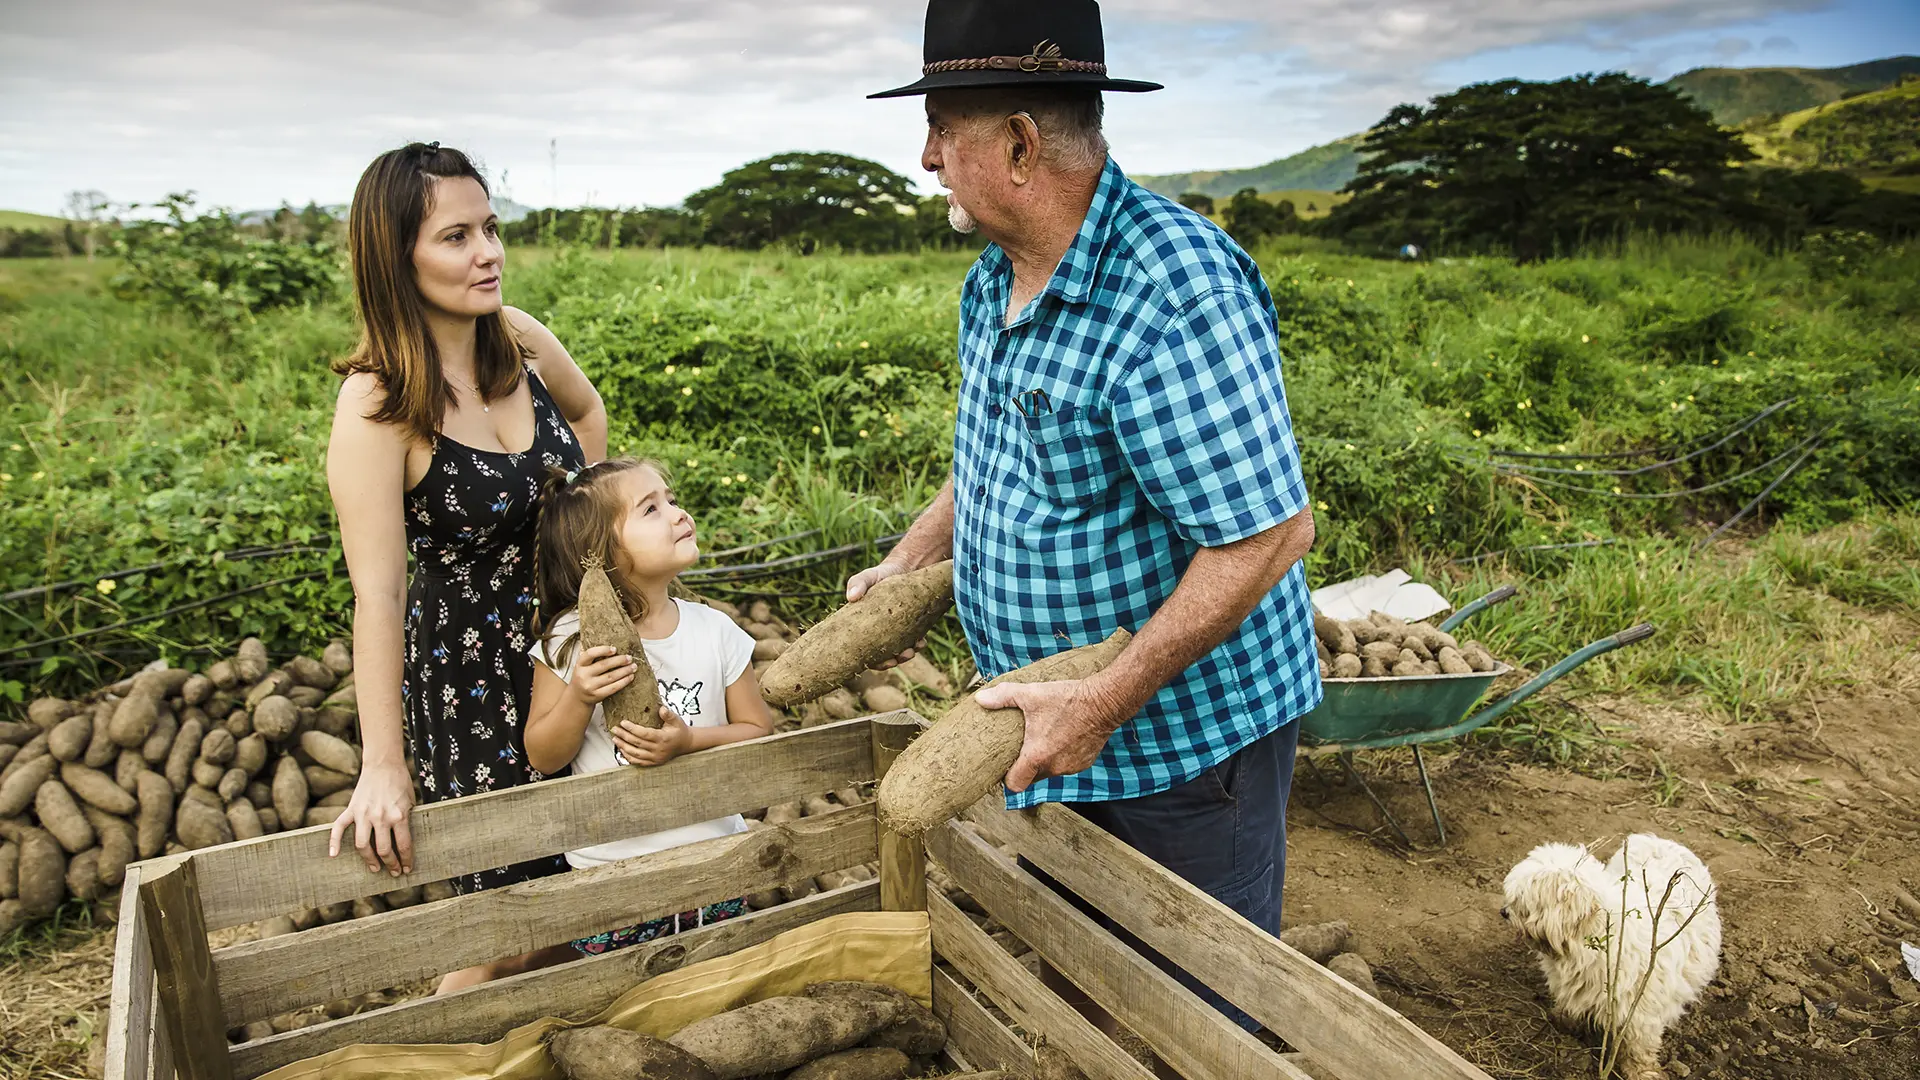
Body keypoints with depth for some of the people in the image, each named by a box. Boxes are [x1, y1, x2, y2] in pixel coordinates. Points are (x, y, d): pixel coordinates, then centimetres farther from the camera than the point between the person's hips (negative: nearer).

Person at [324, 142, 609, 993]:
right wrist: (382, 767, -23)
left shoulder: (519, 339, -5)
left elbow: (584, 407, 18)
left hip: (569, 633, 6)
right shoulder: (376, 405, -22)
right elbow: (378, 595, -24)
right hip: (464, 659, -6)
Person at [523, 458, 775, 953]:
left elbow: (758, 731, 0)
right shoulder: (570, 640, -11)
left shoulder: (714, 630, -6)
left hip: (712, 856, 2)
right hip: (609, 868, -2)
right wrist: (578, 698, -23)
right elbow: (543, 758, -5)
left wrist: (690, 740, -18)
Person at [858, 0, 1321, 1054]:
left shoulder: (1173, 292, -28)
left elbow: (1269, 534, -29)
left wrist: (1102, 705, -27)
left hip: (1186, 726, -8)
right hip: (1057, 725, 9)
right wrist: (911, 557, 12)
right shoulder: (993, 279, 3)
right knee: (1066, 981, 25)